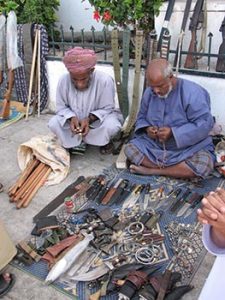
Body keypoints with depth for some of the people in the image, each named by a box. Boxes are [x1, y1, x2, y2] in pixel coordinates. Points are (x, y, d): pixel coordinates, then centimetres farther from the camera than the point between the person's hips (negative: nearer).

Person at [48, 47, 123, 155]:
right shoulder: (64, 81, -21)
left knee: (112, 125, -33)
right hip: (74, 120, 2)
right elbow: (61, 107, -9)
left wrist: (89, 119, -34)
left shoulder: (105, 80, -28)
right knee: (53, 123, -22)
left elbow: (107, 109, -18)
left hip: (98, 119, -2)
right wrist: (71, 118, -30)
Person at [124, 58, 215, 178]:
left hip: (188, 148, -4)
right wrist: (147, 128, -13)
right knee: (129, 149, -18)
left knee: (204, 164, -33)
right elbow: (141, 117, 11)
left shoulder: (192, 92, -17)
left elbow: (205, 123, -21)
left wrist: (173, 132, -29)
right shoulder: (149, 92, -1)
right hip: (154, 145, 4)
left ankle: (151, 170, -21)